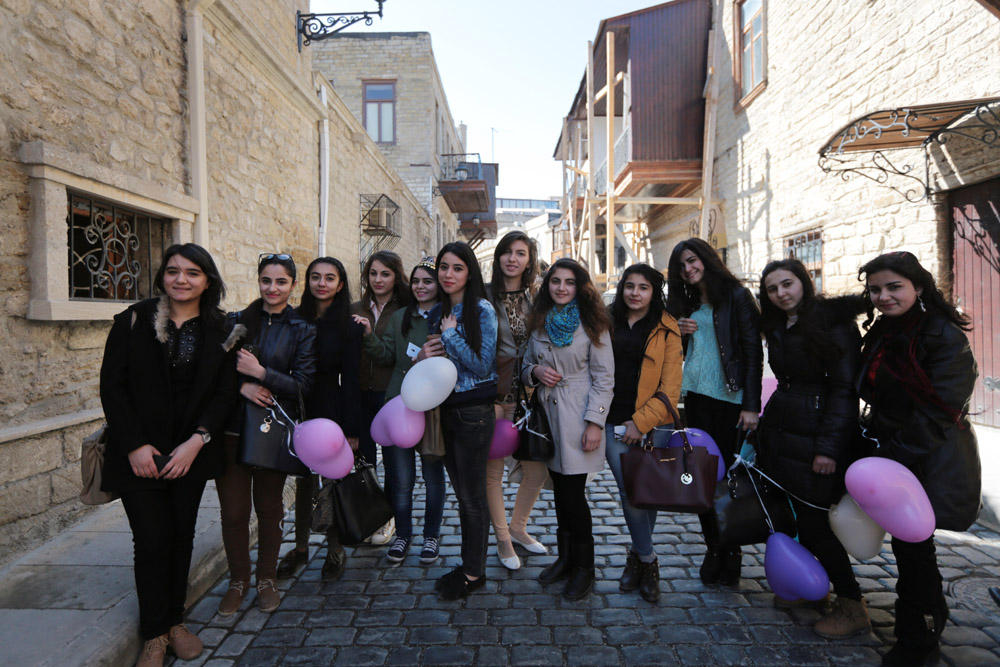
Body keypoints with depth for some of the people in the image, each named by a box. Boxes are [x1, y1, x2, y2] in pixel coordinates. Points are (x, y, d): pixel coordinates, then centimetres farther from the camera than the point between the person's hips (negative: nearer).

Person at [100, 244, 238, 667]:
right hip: (140, 453, -2)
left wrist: (196, 442, -12)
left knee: (182, 536, 10)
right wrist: (134, 446, -11)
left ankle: (175, 620, 29)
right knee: (151, 541, -1)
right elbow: (112, 386, -5)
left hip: (191, 452, 2)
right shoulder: (133, 320, -4)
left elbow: (225, 391, -2)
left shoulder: (220, 329, 0)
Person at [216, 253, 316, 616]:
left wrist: (260, 373, -18)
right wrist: (242, 385, -14)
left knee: (268, 507, 9)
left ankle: (267, 579, 29)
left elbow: (303, 384, -7)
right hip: (233, 427, 1)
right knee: (233, 511, 3)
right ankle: (238, 580, 25)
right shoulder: (236, 321, 5)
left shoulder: (302, 330, 0)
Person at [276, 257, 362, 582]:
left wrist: (351, 430, -10)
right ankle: (300, 547, 30)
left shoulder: (348, 326, -5)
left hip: (331, 411, -3)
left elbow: (351, 379, -7)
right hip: (299, 409, 3)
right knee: (303, 481, 14)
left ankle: (335, 550, 23)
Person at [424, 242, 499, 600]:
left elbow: (482, 366, -16)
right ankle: (468, 564, 30)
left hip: (474, 412, -7)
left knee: (473, 495, 4)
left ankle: (474, 572, 20)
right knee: (462, 493, 16)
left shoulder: (482, 310, -11)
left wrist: (450, 335, -16)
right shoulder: (437, 312, 9)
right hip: (446, 409, 7)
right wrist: (426, 355, -2)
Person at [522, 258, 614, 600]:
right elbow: (526, 369, 18)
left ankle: (584, 568, 16)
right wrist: (535, 372, -6)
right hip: (547, 415, 5)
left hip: (578, 418, -4)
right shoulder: (539, 323, 10)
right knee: (560, 491, 12)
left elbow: (604, 378, -7)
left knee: (573, 494, -2)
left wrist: (595, 422, -13)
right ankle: (565, 557, 29)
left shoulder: (592, 324, -4)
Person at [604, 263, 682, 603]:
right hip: (614, 422, 1)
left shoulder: (667, 329, 1)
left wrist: (641, 422, -10)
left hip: (653, 424, -1)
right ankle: (648, 562, 14)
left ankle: (636, 556, 29)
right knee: (631, 492, -5)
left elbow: (670, 387, -3)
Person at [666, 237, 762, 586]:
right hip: (697, 396, 6)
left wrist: (751, 404, -14)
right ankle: (713, 548, 19)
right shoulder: (689, 304, 15)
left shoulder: (736, 296, -4)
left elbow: (753, 351, -9)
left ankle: (731, 551, 16)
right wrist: (678, 331, -1)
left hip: (730, 397, -6)